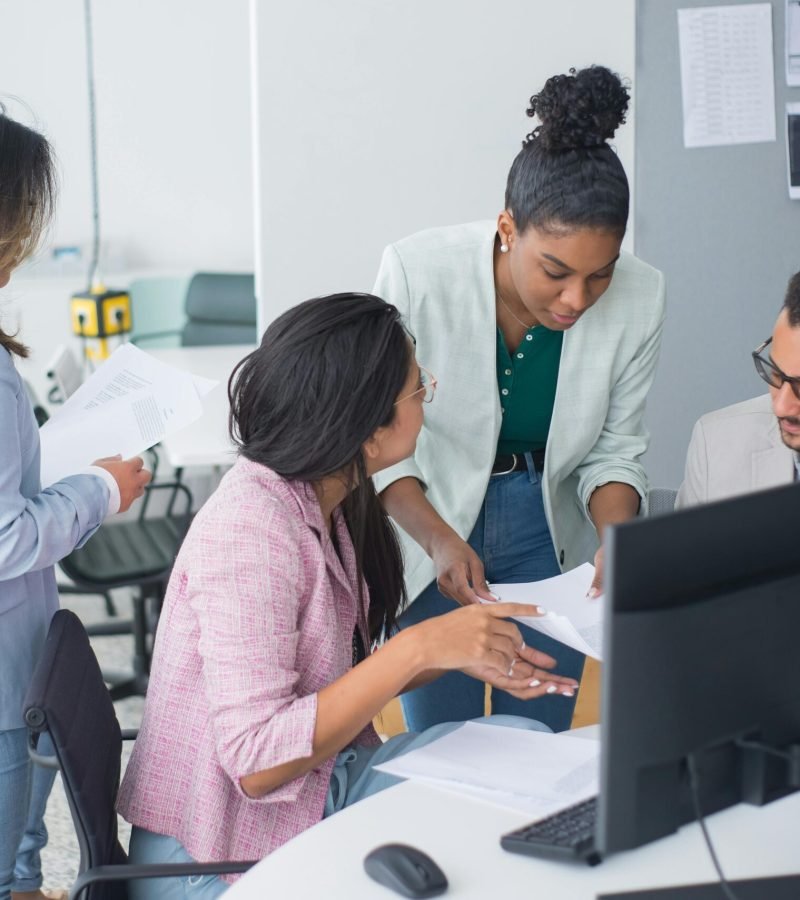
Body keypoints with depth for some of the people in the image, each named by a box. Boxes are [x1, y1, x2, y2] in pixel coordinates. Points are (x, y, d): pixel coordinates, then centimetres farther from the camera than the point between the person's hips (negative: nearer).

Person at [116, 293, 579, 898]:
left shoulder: (329, 499, 2)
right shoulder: (251, 528, -24)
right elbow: (257, 760, -28)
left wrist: (462, 653, -6)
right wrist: (418, 648, -28)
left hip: (319, 788, 8)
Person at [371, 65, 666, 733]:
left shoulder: (639, 297, -18)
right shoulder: (417, 272, -25)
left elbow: (614, 450, -4)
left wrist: (616, 537, -22)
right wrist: (440, 540, -27)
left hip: (548, 537, 2)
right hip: (428, 532, -2)